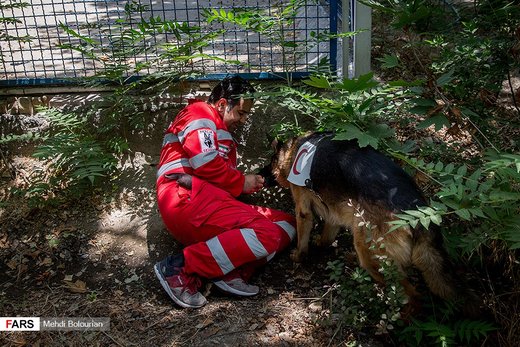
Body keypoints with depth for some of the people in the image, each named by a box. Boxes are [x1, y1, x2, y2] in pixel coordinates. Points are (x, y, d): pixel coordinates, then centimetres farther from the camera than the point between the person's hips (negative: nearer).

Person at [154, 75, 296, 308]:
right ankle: (180, 267, -20)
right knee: (266, 234, -26)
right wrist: (241, 182, -1)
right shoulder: (200, 114, 3)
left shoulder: (222, 133, 33)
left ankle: (230, 270, -17)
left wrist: (247, 184, 3)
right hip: (188, 197, -10)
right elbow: (206, 163, -15)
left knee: (287, 225, 4)